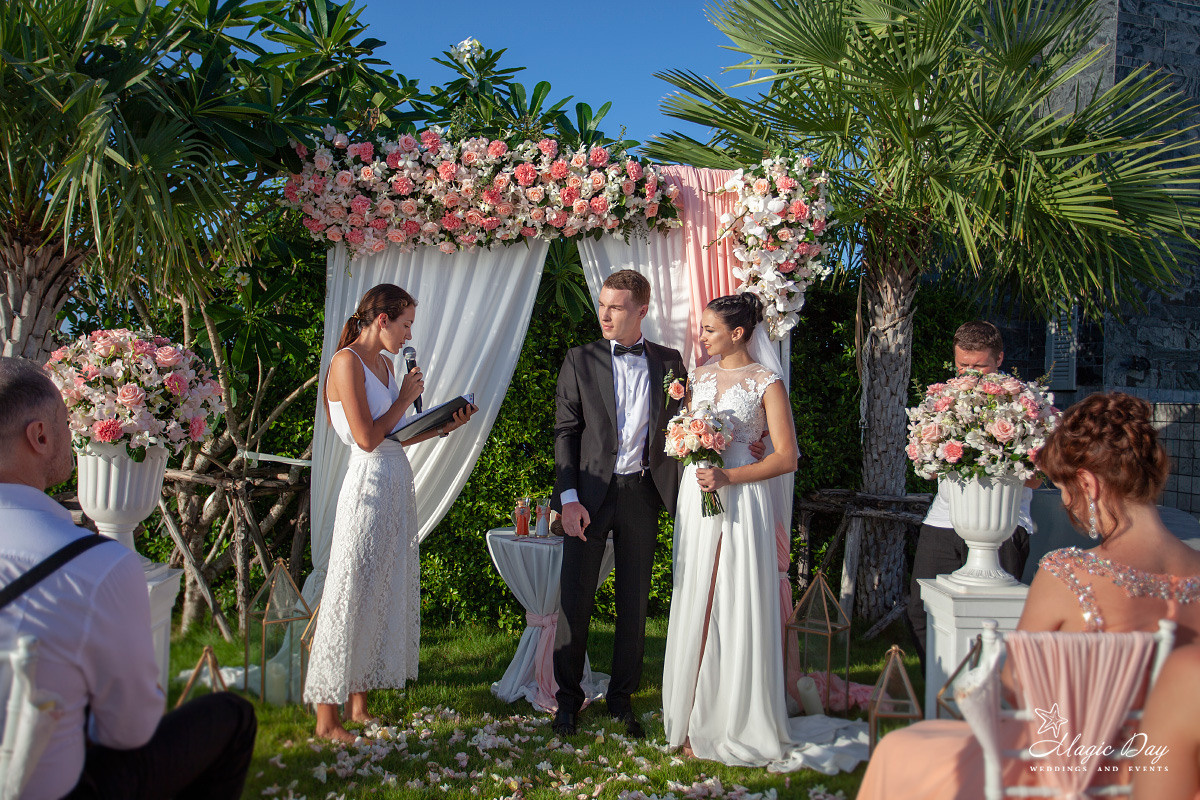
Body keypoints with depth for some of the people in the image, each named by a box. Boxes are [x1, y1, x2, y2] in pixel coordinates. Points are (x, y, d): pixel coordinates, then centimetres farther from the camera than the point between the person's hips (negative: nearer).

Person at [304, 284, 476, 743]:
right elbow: (367, 438, -18)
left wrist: (443, 427, 9)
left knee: (385, 591, 11)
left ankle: (359, 704, 21)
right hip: (369, 485, -9)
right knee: (351, 595, -3)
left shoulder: (383, 363, 14)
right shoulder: (347, 361, -12)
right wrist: (406, 399, -7)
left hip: (397, 482, 9)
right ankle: (327, 718, 6)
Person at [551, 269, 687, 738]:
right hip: (590, 493, -1)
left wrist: (684, 489, -4)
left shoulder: (670, 362, 6)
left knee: (634, 602, 10)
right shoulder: (580, 361, 2)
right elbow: (565, 432, 0)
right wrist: (569, 497, -9)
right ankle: (568, 698, 19)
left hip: (642, 493, 1)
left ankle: (622, 698, 24)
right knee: (575, 599, 3)